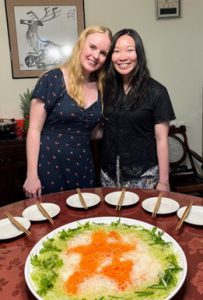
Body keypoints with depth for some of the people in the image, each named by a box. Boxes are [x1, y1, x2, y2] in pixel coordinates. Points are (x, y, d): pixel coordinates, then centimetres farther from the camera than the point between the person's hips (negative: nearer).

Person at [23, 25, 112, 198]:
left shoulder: (101, 88, 3)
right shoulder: (52, 79, -11)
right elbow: (34, 130, -11)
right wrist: (32, 175, -13)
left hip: (83, 167, 5)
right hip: (50, 166, -4)